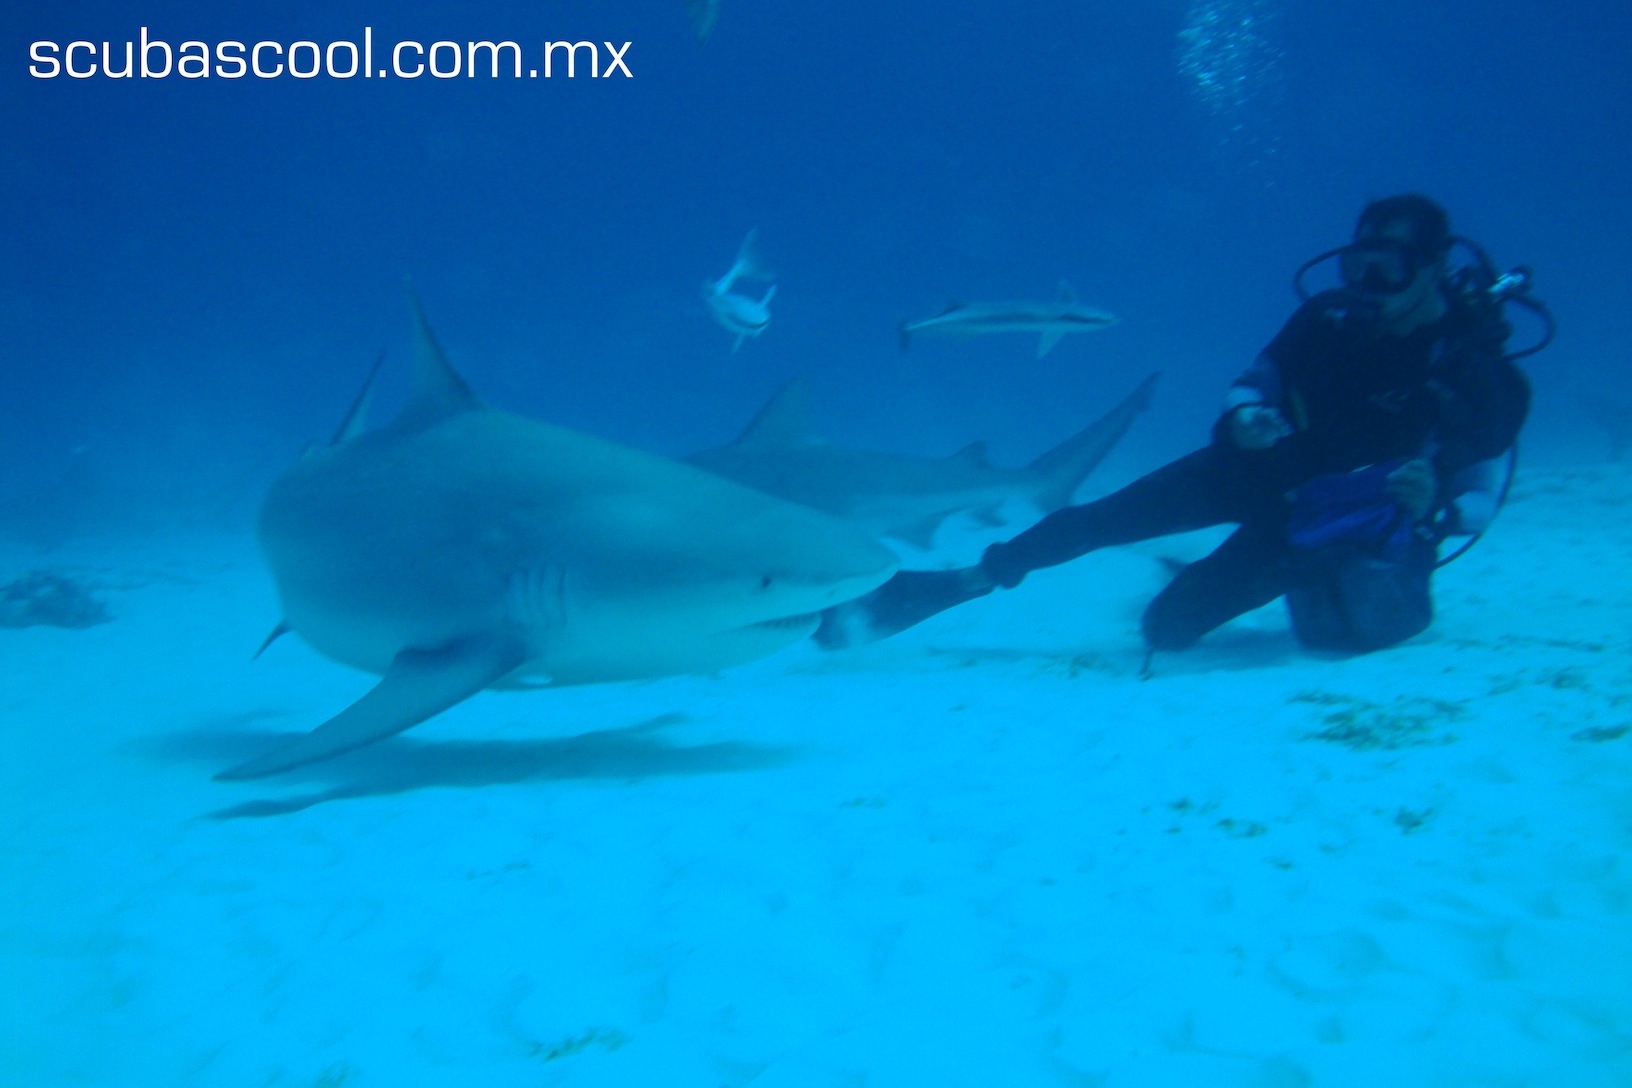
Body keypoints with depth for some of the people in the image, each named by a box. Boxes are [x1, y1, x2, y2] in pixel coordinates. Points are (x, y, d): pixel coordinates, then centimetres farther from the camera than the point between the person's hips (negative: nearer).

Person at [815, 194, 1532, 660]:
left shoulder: (1475, 370, -19)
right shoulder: (1329, 318, -10)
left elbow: (1480, 499, -11)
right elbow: (1252, 383, 5)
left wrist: (1434, 508, -34)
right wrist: (1243, 416, -19)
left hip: (1345, 521, -3)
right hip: (1270, 468, 3)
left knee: (1170, 622, -16)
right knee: (1103, 519, -16)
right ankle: (950, 585, -10)